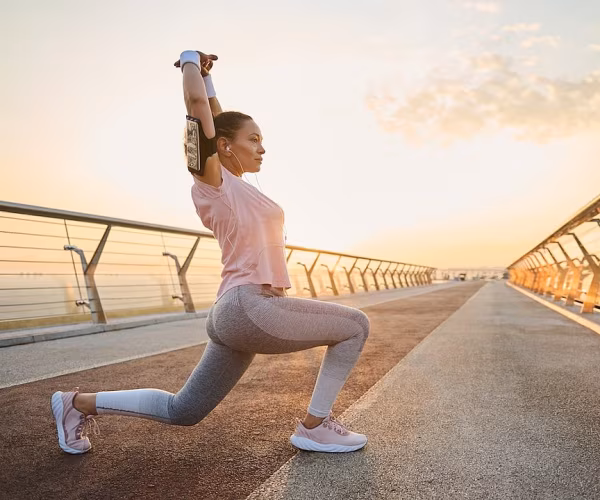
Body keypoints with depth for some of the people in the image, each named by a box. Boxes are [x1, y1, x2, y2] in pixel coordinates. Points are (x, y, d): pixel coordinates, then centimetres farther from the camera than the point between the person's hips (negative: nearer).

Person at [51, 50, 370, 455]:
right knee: (356, 325, -2)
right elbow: (197, 104, -8)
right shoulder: (212, 179, -6)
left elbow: (218, 117, 29)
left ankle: (80, 403, 26)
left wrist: (207, 76, 29)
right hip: (250, 307, -9)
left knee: (182, 411, 18)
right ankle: (315, 426, 4)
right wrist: (191, 62, 9)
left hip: (239, 314, 9)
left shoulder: (229, 184, 16)